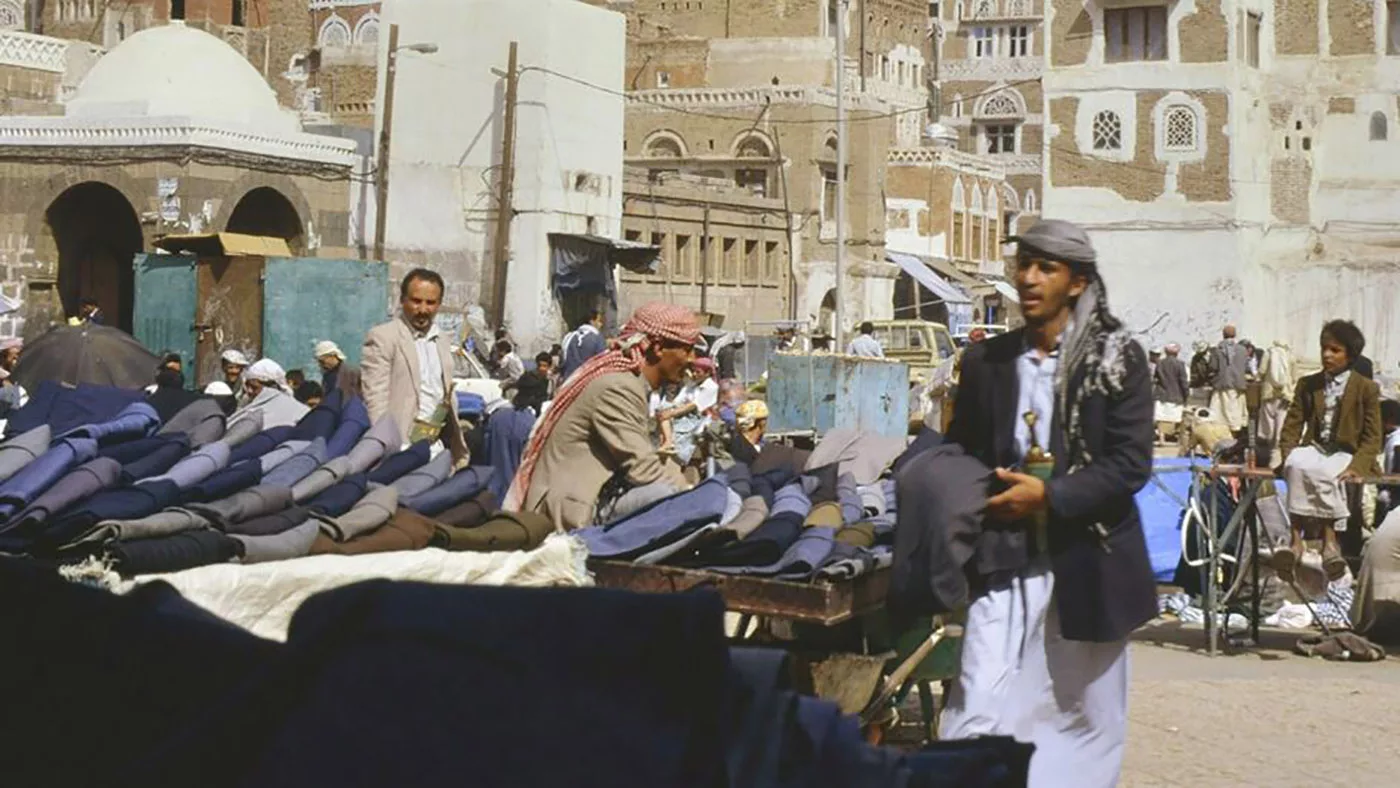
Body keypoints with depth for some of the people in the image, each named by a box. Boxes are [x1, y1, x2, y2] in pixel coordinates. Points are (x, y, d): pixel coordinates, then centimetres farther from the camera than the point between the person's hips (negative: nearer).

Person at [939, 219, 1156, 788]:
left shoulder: (1118, 359, -3)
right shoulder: (985, 361, 7)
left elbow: (1131, 463, -10)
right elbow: (959, 453, 16)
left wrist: (1049, 496, -20)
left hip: (1087, 565, -1)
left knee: (1085, 718, 12)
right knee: (978, 716, -10)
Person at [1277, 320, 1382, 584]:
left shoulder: (1367, 389, 6)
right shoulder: (1307, 385, 16)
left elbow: (1373, 438, 0)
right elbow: (1292, 426, 10)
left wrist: (1356, 466, -17)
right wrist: (1288, 456, -10)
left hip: (1346, 455, -2)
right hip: (1314, 450, 2)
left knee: (1324, 472, -38)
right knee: (1298, 465, -35)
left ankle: (1330, 540, -39)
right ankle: (1296, 540, -44)